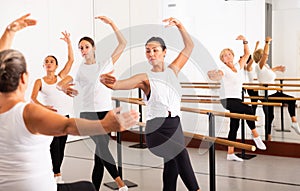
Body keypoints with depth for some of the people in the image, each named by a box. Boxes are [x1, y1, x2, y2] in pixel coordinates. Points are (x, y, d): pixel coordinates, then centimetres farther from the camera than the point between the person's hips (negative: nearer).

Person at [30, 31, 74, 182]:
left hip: (64, 115, 3)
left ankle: (55, 171, 24)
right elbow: (33, 98, -10)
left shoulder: (61, 77, 8)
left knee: (61, 146, 9)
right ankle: (57, 174, -6)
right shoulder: (40, 81, 3)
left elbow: (71, 59, 2)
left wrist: (68, 42, -3)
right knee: (54, 144, -13)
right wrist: (43, 107, -27)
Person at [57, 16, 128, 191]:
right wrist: (64, 88, -22)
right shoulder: (78, 69, 9)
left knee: (100, 152, 1)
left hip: (106, 112, 1)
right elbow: (60, 83, 2)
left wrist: (111, 23, -3)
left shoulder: (105, 65, 9)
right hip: (87, 113, -1)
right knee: (102, 146, -21)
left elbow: (123, 43, 5)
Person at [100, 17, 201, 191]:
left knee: (172, 168, 7)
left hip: (176, 127, 5)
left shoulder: (173, 71, 13)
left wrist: (180, 26, 6)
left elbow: (189, 47, 16)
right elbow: (119, 84, -15)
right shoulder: (145, 78, 1)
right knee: (180, 156, -32)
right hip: (156, 129, -4)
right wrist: (109, 82, -37)